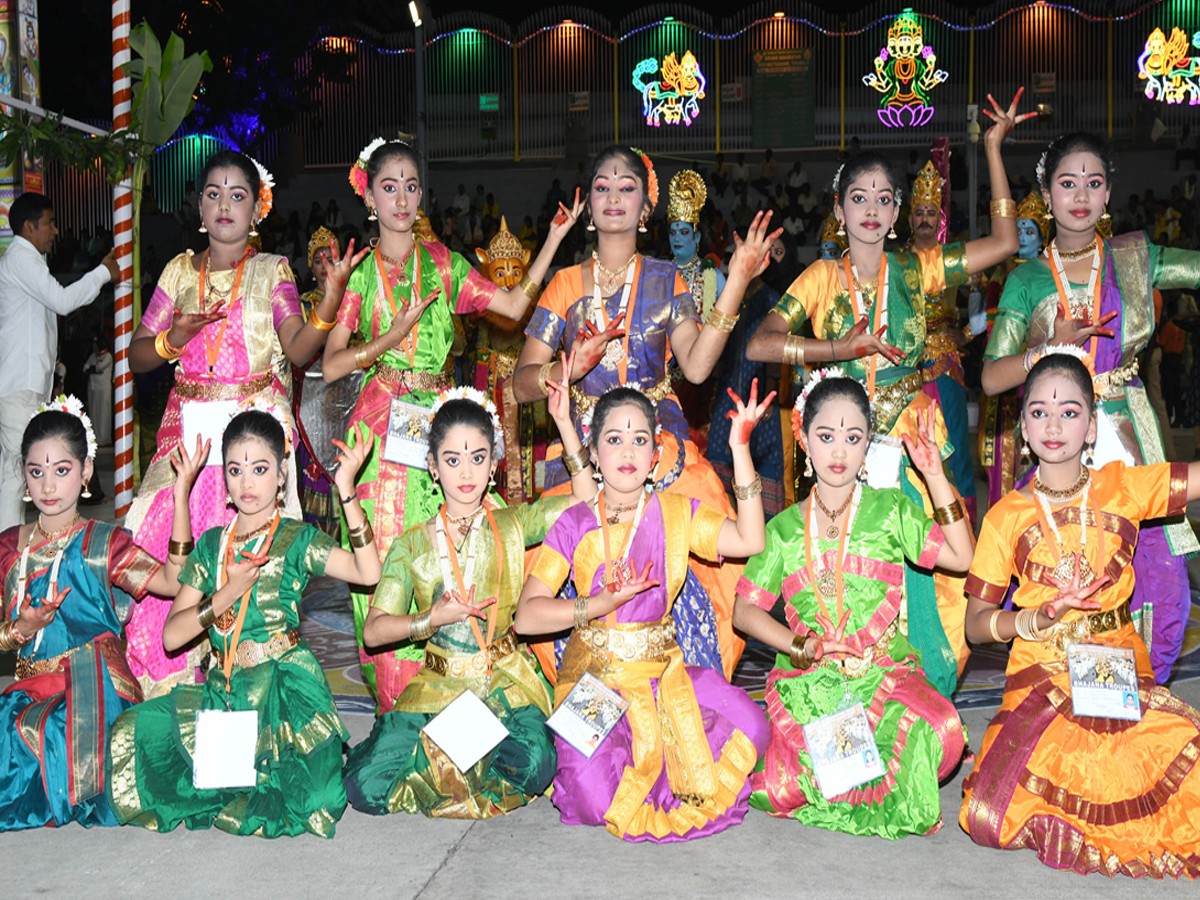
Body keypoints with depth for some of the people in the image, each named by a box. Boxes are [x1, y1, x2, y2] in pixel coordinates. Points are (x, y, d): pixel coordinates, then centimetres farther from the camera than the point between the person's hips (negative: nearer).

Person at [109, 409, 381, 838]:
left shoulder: (297, 538, 0)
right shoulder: (212, 544, 12)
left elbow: (368, 572, -19)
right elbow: (171, 636, 6)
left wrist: (347, 491, -25)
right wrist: (226, 596, -10)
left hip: (286, 688, -5)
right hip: (224, 687, 5)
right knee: (132, 735, -15)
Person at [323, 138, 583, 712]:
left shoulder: (443, 264, 13)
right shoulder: (360, 274, 7)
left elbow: (514, 304, 4)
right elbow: (331, 365, 0)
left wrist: (554, 238, 2)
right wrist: (393, 336, -11)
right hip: (381, 422, -1)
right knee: (386, 561, -4)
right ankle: (397, 706, 6)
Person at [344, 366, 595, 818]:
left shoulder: (513, 525, 6)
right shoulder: (412, 545, 6)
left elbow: (586, 499, -6)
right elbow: (374, 630, 1)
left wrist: (564, 423, -10)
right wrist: (434, 618, -14)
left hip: (505, 682, 0)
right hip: (436, 685, 0)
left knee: (535, 764, -32)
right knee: (367, 786, -21)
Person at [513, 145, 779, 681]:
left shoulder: (665, 280, 9)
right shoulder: (566, 284, 10)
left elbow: (696, 366, -7)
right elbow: (523, 384, 4)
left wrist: (736, 284, -12)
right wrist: (571, 367, -15)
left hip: (661, 448, -1)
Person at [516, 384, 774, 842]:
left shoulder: (676, 513, 3)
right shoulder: (575, 525, -4)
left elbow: (749, 541, -13)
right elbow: (527, 616, -10)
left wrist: (740, 451, -16)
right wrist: (602, 604, -23)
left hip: (663, 667, 3)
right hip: (595, 673, -3)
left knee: (749, 726, -19)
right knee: (592, 795, -25)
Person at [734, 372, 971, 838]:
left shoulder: (890, 510, 7)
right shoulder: (785, 528, 10)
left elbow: (961, 557, -6)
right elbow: (744, 609, 10)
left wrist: (935, 476, -11)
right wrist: (799, 645, -6)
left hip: (884, 672, 0)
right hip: (807, 682, 1)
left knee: (940, 733, -33)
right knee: (780, 791, -24)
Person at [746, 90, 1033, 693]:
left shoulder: (915, 271, 9)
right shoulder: (822, 277, 4)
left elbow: (1004, 241, 7)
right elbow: (758, 345, -7)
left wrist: (993, 148, 5)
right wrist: (840, 349, -16)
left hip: (912, 447, 1)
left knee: (922, 577, -3)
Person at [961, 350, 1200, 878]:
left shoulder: (1123, 486, 5)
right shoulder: (1007, 516, 3)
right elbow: (976, 625, 4)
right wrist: (1041, 617, -11)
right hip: (1042, 677, -1)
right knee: (989, 818, -25)